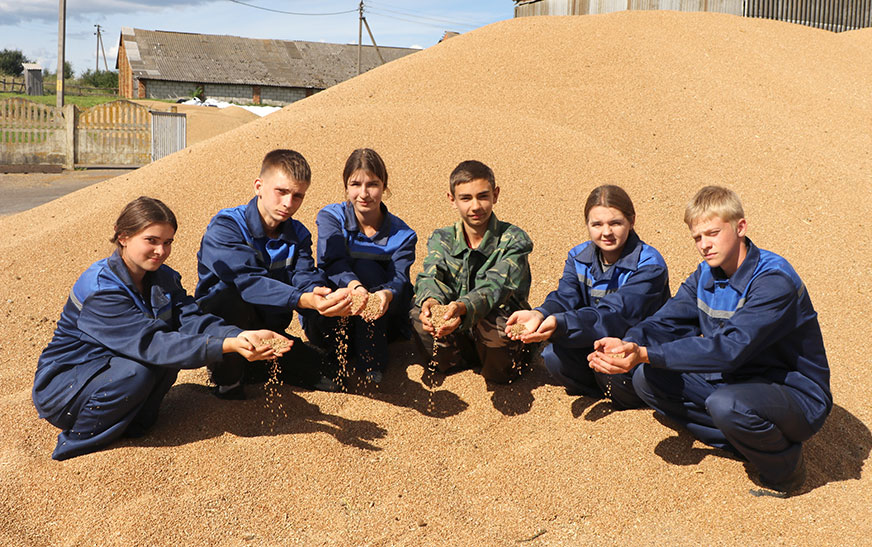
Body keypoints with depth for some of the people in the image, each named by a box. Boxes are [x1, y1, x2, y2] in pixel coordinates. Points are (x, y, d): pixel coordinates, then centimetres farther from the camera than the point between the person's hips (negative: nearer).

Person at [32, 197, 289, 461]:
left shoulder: (163, 278, -3)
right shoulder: (100, 290, -27)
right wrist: (226, 346, -45)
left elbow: (192, 319, -18)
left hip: (113, 365, 7)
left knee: (173, 343, -17)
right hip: (61, 385, -6)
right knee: (138, 371, -33)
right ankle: (76, 443, -10)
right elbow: (150, 343, -35)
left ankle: (134, 423, -1)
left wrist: (241, 335, -38)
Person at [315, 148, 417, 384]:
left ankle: (372, 361, -25)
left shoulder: (402, 235, -5)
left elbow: (400, 278, -20)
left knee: (365, 267, -27)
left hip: (383, 322, 0)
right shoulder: (331, 217, -6)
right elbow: (332, 263, -23)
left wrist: (387, 293, -46)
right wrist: (354, 286, -46)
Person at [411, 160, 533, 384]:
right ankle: (457, 358, 2)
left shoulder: (513, 240, -9)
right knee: (417, 314, -23)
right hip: (457, 337, 3)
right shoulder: (441, 239, 3)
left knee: (492, 320, -36)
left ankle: (498, 364, -3)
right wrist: (430, 300, -41)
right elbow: (431, 277, -15)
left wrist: (464, 307, -47)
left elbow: (496, 285, -25)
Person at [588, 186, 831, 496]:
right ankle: (748, 442, -2)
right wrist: (629, 343, -30)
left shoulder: (775, 280, -24)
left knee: (726, 404, -39)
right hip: (739, 382, 7)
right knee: (647, 379, -8)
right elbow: (667, 321, -6)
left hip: (798, 397, -7)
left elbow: (730, 347, -35)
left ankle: (785, 467, -6)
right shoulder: (706, 275, 1)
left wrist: (647, 354, -40)